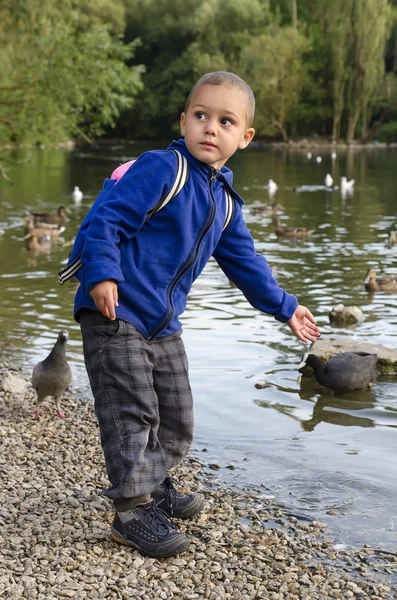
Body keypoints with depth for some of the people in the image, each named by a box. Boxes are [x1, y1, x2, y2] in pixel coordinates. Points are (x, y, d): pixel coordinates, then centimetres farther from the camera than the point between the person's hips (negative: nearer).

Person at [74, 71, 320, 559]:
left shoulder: (226, 201, 11)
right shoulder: (159, 168, -14)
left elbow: (244, 262, 22)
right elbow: (107, 220, -19)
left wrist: (284, 307, 26)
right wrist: (102, 274, -32)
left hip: (164, 326, 8)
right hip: (115, 317, -8)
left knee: (175, 417, 16)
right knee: (133, 414, -6)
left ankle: (155, 487, 36)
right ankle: (132, 512, 5)